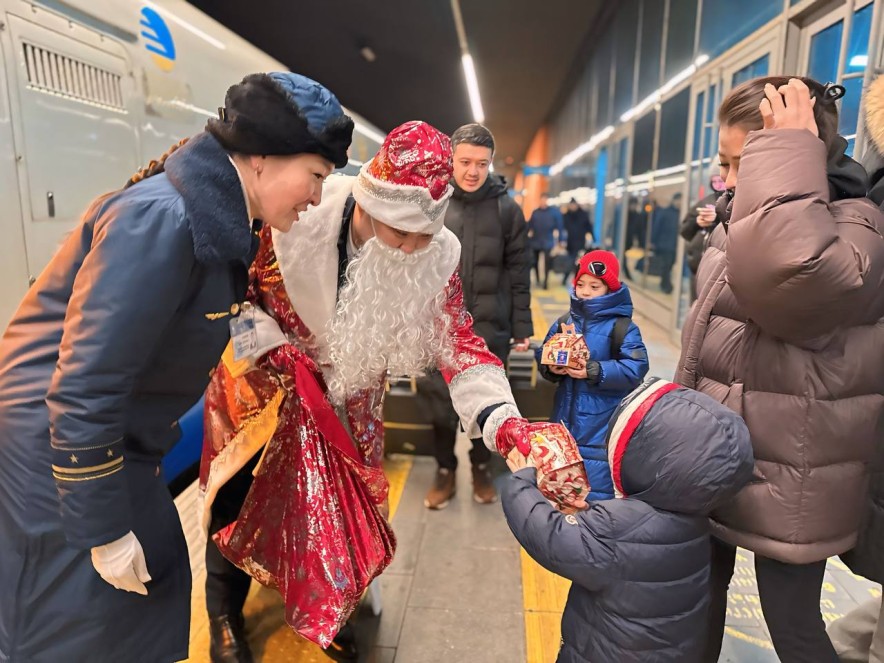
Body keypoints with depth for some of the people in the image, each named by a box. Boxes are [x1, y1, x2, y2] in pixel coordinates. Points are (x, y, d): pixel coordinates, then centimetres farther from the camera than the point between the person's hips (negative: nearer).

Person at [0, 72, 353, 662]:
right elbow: (84, 387, -28)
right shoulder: (162, 220, -26)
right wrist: (104, 531, -21)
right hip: (58, 453, -9)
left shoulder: (220, 220, 3)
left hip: (109, 444, 9)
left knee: (156, 591, 19)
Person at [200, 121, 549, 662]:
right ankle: (226, 618, 42)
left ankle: (330, 612, 46)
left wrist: (502, 420, -34)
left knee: (346, 503, 14)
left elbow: (458, 344, -19)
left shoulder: (438, 256, -22)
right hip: (262, 382, -2)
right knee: (240, 498, 11)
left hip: (350, 400, 3)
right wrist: (274, 347, -24)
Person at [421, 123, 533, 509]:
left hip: (490, 330, 0)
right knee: (440, 405, 10)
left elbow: (518, 276, 1)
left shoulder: (507, 210, -1)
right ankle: (445, 471, 33)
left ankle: (481, 469, 36)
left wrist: (522, 328, -2)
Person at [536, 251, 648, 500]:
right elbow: (543, 353, 9)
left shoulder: (622, 327, -9)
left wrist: (595, 372, -25)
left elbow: (636, 368, -17)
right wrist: (550, 367, -13)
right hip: (566, 414, 5)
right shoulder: (564, 322, 6)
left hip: (603, 421, -5)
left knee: (597, 484, 1)